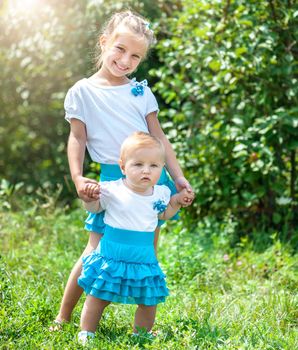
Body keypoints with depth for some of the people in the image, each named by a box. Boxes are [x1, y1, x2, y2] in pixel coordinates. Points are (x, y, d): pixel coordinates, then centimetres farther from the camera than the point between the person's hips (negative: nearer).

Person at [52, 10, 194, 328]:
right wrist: (77, 177, -15)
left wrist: (179, 178, 6)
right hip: (113, 179, -3)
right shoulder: (82, 92, 1)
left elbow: (158, 137, 10)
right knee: (97, 251, -4)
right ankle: (62, 318, 9)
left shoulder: (141, 91, 9)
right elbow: (77, 138, -1)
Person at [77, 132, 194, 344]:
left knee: (149, 302, 11)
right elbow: (93, 208, 4)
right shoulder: (112, 191, -12)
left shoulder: (160, 194, -1)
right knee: (98, 297, 5)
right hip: (111, 258, -3)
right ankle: (86, 334, 19)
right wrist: (89, 197, -16)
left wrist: (177, 202, 7)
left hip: (144, 261, 3)